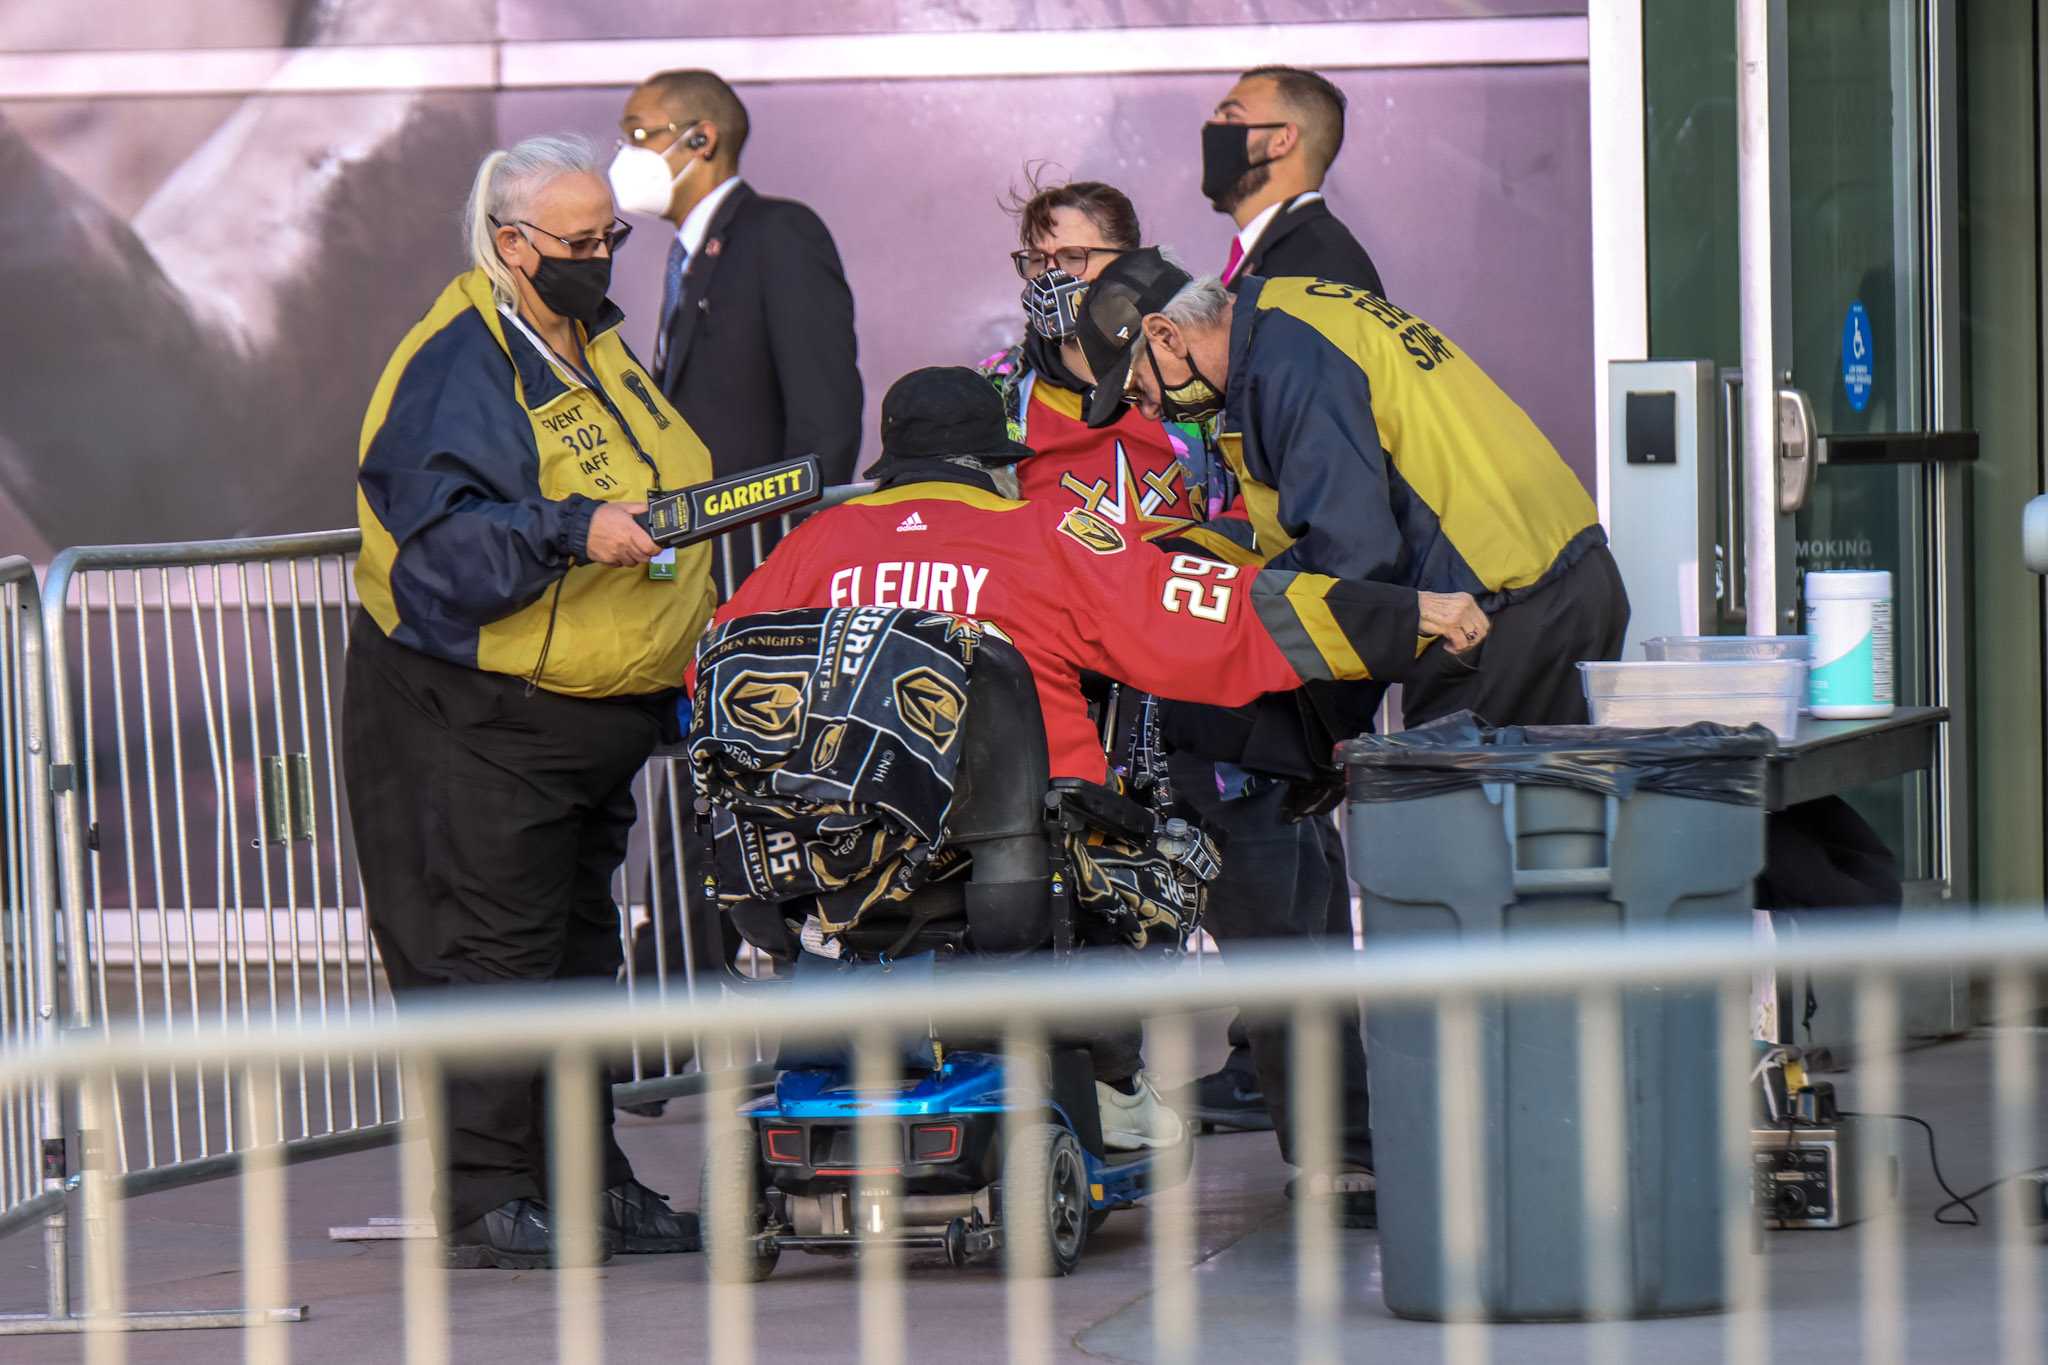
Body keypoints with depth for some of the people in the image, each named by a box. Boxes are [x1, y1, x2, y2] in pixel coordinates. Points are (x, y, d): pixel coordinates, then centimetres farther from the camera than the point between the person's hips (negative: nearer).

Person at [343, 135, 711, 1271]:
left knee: (577, 948, 14)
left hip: (591, 714, 9)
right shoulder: (457, 369, -17)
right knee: (491, 948, -7)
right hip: (474, 719, -9)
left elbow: (662, 492, 26)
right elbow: (441, 540, -26)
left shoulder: (594, 341, 13)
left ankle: (586, 1184, 20)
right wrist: (575, 534, -35)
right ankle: (481, 1198, -3)